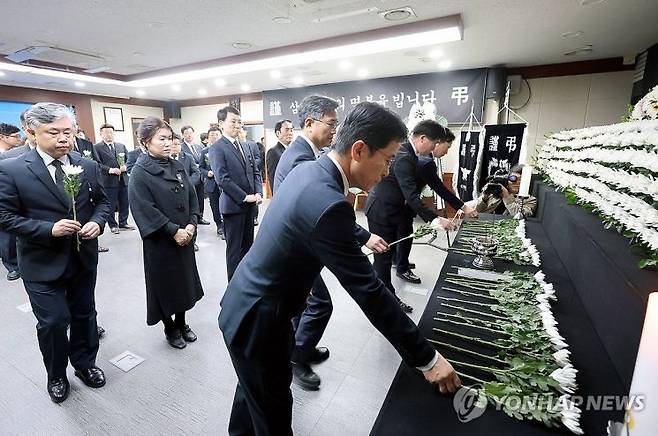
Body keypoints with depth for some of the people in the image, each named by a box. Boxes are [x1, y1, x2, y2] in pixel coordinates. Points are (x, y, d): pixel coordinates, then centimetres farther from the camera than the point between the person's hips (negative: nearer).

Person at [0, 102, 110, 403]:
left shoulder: (88, 167, 0)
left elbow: (102, 201, 8)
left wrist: (97, 222, -12)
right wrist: (49, 229, -22)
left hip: (84, 258, 3)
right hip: (43, 264, -3)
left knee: (84, 315, 17)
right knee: (53, 322, 7)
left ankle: (84, 363, 40)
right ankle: (56, 375, 34)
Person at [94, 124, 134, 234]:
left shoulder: (121, 146, 15)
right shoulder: (97, 147, -1)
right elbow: (97, 164, -9)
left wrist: (125, 167, -6)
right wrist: (109, 170, -21)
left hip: (123, 179, 5)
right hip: (109, 180, -4)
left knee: (124, 203, 11)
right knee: (111, 205, 3)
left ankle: (123, 223, 24)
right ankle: (113, 225, 15)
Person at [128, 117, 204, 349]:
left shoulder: (177, 166, 5)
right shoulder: (140, 173, -11)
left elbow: (192, 196, 5)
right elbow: (145, 210, -17)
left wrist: (191, 224, -7)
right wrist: (173, 231, -18)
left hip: (184, 237, 5)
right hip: (160, 242, -5)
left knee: (184, 281, 15)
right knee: (164, 285, 10)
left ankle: (181, 323, 35)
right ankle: (170, 328, 31)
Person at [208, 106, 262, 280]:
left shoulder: (246, 147, 13)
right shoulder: (217, 149, -9)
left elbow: (255, 172, 13)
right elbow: (222, 180, -16)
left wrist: (258, 193, -3)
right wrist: (245, 197, -16)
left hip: (250, 205, 6)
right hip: (233, 206, -6)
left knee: (247, 245, 15)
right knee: (234, 249, 4)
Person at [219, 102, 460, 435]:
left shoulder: (307, 170, -4)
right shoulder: (327, 205, -34)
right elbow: (369, 292, -29)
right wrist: (428, 359, -18)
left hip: (247, 303, 9)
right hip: (258, 321, -9)